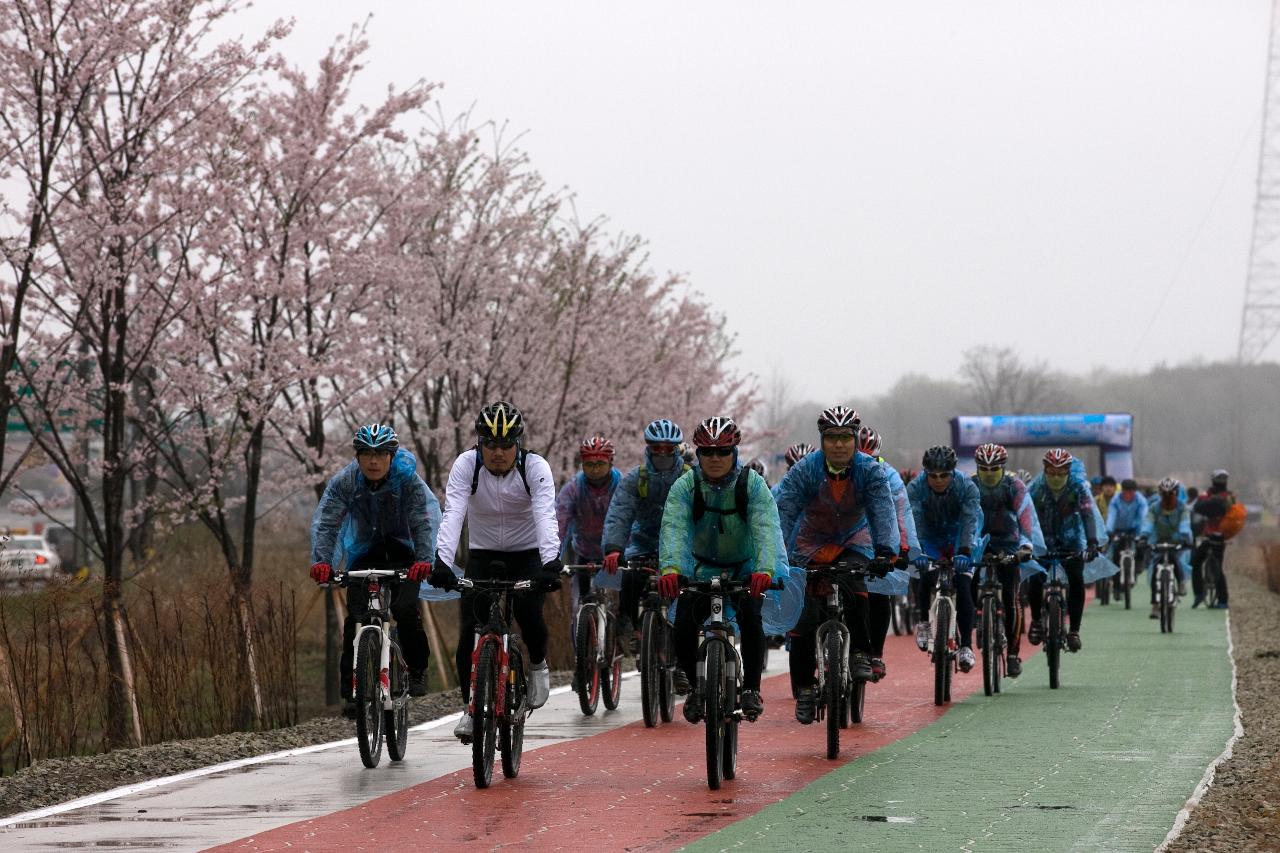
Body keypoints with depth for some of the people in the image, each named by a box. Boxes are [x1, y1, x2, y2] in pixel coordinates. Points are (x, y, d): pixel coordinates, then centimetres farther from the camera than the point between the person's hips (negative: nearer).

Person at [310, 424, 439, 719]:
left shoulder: (408, 479, -21)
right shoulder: (343, 482, -17)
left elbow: (424, 522, -29)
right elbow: (325, 522, -23)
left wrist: (424, 560, -45)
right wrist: (321, 561, -39)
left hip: (403, 553, -2)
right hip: (364, 553, 2)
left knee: (406, 611, -21)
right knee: (356, 618, -11)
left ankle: (417, 670, 2)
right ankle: (351, 689, -6)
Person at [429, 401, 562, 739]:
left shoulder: (535, 467, -20)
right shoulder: (466, 465, -18)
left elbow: (546, 516, -33)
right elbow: (452, 515, -30)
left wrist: (551, 563, -50)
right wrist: (442, 561, -46)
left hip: (527, 555, -1)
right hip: (482, 555, 1)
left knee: (529, 614, -26)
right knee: (469, 632, -13)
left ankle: (538, 663, 6)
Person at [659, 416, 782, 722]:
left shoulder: (753, 484, -17)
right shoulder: (685, 486, -15)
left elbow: (766, 528, -31)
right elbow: (673, 528, -30)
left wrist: (764, 570, -49)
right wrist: (670, 569, -49)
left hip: (745, 569, -1)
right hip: (702, 568, 1)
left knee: (751, 617, -26)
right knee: (684, 626, -17)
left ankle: (752, 688, -13)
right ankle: (695, 689, 6)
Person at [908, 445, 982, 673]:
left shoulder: (966, 487, -24)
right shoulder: (916, 488, -23)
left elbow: (970, 520, -34)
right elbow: (913, 520, -34)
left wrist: (964, 552, -49)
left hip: (958, 539, 0)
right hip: (930, 540, 0)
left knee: (963, 588, -17)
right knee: (927, 575, -27)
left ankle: (966, 646, -14)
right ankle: (924, 621, -1)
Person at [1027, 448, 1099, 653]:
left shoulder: (1078, 486, -17)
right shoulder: (1036, 487, -17)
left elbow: (1088, 514, -25)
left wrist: (1092, 542, -38)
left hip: (1071, 541, 0)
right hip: (1043, 541, 0)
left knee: (1076, 582, -15)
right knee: (1035, 580, -17)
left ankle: (1074, 630, -6)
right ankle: (1036, 620, 9)